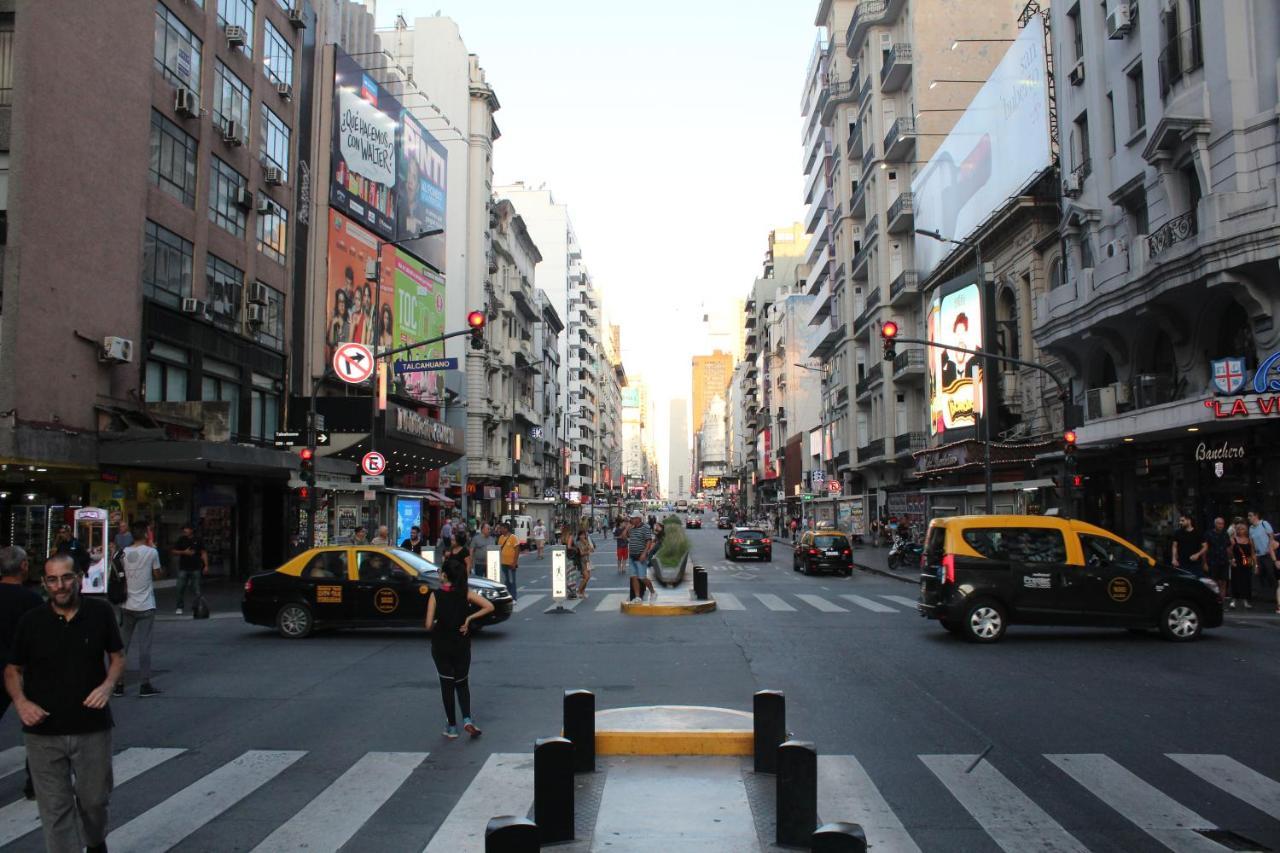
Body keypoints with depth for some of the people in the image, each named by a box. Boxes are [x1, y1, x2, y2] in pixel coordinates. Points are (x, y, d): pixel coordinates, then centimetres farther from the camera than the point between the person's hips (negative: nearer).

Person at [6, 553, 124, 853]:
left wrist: (107, 685, -12)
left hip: (92, 727, 1)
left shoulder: (100, 613, -5)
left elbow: (117, 657, 7)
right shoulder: (31, 621, -4)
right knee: (55, 808, 3)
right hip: (43, 731, 0)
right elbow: (13, 670, 7)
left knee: (95, 798, 14)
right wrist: (21, 701, -11)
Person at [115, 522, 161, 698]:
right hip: (146, 606, -3)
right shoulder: (152, 552, -9)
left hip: (127, 605, 3)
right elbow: (157, 573, 3)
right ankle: (145, 685, 2)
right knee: (144, 646, 0)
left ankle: (119, 684, 15)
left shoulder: (124, 553, 0)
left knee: (122, 644, 11)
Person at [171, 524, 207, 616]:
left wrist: (206, 565, -1)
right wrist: (184, 552, -10)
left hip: (196, 568, 0)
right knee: (181, 588, -2)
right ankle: (179, 607, 8)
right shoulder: (181, 540, 5)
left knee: (197, 589, 1)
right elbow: (174, 551, 7)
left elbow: (203, 553, 5)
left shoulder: (198, 540, 4)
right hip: (183, 568, 0)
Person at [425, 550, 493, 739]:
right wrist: (469, 619, -9)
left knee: (447, 685, 11)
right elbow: (489, 606, -16)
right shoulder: (466, 593, -6)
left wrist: (436, 624, 7)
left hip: (440, 646, -1)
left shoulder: (435, 595, -11)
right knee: (462, 683, 16)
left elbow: (429, 625, -15)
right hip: (462, 645, 1)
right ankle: (467, 719, -2)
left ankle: (452, 727, 15)